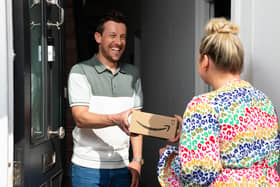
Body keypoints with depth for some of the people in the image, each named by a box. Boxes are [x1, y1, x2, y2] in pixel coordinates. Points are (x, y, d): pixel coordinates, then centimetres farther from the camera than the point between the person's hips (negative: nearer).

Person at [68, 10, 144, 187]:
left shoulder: (132, 73, 9)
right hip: (88, 167, -4)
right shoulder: (80, 71, -4)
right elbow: (80, 118, -15)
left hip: (122, 167, 4)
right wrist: (116, 119, -31)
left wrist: (137, 159, 2)